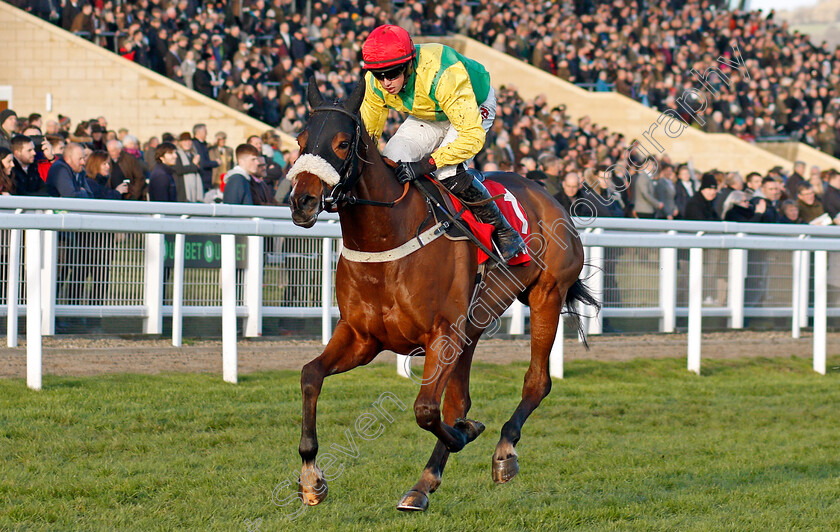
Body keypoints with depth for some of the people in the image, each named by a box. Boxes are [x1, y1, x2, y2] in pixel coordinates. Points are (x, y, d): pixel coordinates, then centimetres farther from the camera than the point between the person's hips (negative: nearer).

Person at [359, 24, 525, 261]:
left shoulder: (443, 76, -44)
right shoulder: (375, 83, -25)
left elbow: (473, 135, -42)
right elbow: (367, 131, -7)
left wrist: (426, 165, -48)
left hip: (475, 107, -6)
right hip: (427, 116, 6)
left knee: (448, 173, -29)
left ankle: (504, 231, -10)